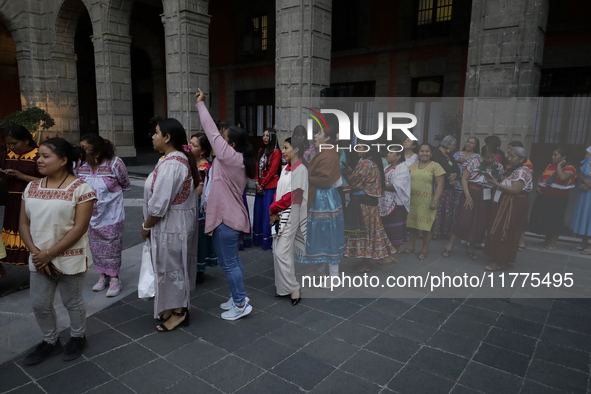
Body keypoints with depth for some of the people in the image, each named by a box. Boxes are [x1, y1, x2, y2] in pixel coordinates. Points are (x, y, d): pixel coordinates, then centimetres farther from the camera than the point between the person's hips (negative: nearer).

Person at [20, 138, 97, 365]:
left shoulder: (80, 188, -13)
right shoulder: (31, 187, 4)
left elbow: (80, 227, -17)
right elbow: (24, 223, 4)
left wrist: (50, 253, -17)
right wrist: (36, 252, -9)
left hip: (70, 259, -5)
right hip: (39, 260, 5)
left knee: (72, 302, 11)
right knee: (39, 304, 14)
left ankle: (78, 338, 35)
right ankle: (50, 342, 36)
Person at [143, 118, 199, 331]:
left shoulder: (170, 164, -23)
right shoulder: (183, 159, 8)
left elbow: (159, 203, -24)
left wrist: (146, 226, -9)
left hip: (169, 226, -10)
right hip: (182, 223, 10)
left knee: (170, 268, 5)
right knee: (178, 266, 19)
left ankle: (177, 313, 21)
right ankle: (179, 307, 33)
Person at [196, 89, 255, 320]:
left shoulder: (231, 156, -18)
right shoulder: (241, 161, 9)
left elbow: (212, 133, -15)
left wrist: (200, 104, -6)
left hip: (226, 219, -10)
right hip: (232, 217, 10)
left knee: (229, 263, 1)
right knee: (233, 260, 19)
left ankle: (241, 304, 12)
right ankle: (239, 297, 31)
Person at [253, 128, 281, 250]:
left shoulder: (276, 152, -8)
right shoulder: (261, 151, 16)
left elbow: (272, 170, -13)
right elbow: (257, 168, 13)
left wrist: (262, 184, -11)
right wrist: (257, 183, 1)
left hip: (270, 186, -7)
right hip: (260, 186, 7)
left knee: (268, 212, -5)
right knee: (259, 211, 10)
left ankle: (268, 240, 3)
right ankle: (258, 238, 21)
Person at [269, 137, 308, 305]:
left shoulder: (300, 169, -10)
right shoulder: (286, 169, 15)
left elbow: (294, 195, -16)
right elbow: (278, 192, 11)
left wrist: (272, 208, -8)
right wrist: (275, 214, -3)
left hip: (291, 214, -8)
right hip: (280, 215, 8)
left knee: (282, 252, -11)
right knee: (278, 251, 10)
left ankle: (293, 290, 1)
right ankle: (284, 288, 22)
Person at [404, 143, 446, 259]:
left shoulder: (435, 166, -4)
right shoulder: (412, 166, 11)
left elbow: (440, 185, -9)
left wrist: (435, 200, -16)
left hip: (427, 202, -4)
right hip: (412, 201, 5)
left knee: (426, 226, 3)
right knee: (412, 225, 11)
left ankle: (425, 250, 16)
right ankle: (410, 247, 26)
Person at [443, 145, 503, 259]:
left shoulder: (499, 167, 3)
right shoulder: (474, 162, -7)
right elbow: (464, 178, -7)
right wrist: (468, 196, -11)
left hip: (486, 198, 4)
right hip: (471, 194, -4)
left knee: (480, 224, 7)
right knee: (464, 221, -7)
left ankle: (471, 249, 24)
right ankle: (449, 247, 5)